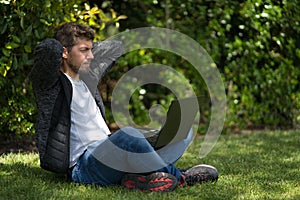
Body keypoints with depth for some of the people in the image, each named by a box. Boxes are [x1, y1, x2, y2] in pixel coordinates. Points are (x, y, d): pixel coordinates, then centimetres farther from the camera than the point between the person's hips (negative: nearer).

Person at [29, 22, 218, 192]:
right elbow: (49, 49, -25)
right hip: (83, 167, -9)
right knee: (128, 134, -39)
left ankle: (140, 175, -22)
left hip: (109, 158, 9)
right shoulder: (50, 84, -4)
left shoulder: (86, 79, 21)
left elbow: (114, 47, 38)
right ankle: (178, 177, -15)